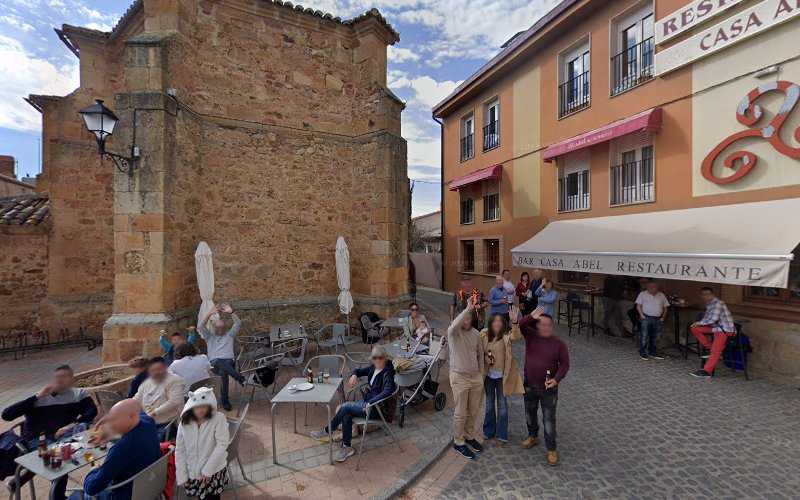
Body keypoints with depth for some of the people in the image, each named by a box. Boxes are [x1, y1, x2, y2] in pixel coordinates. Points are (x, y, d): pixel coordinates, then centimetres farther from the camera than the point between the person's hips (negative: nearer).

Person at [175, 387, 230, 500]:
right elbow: (179, 450, 0)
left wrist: (207, 470, -17)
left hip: (214, 471, -3)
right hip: (191, 472, 3)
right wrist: (181, 475, -1)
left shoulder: (219, 418, -16)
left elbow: (222, 445, -17)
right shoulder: (184, 422, -6)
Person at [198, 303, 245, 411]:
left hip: (229, 361, 1)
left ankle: (225, 400, -33)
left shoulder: (229, 335, 22)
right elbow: (200, 327, 4)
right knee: (221, 363, -39)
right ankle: (239, 377, -52)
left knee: (224, 371, -37)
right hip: (214, 363, -1)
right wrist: (210, 314, -8)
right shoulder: (209, 336, 22)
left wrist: (231, 312, -6)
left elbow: (238, 323, 6)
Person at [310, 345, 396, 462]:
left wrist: (370, 403, -37)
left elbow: (388, 391, -35)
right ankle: (347, 447, -5)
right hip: (366, 400, 7)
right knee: (346, 415, -18)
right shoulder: (373, 367, 3)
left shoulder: (387, 372, -19)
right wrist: (354, 375, -5)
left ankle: (327, 431, 4)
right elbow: (359, 371, 18)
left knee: (345, 407, -17)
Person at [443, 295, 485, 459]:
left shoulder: (476, 333, 0)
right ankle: (458, 442, 27)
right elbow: (454, 325, -43)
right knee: (461, 413, 7)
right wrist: (468, 308, -48)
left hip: (476, 377, 5)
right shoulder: (453, 332, -16)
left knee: (474, 411, 18)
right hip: (460, 378, -5)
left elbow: (480, 355, 12)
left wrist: (481, 374, 13)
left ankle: (469, 436, 40)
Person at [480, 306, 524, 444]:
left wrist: (514, 322, -54)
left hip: (502, 375, -2)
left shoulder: (506, 335, -15)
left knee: (502, 404, 12)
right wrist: (485, 358, -16)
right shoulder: (484, 334, -9)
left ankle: (502, 434, 29)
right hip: (488, 374, 2)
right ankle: (489, 431, 36)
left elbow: (517, 336, -39)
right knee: (489, 404, 18)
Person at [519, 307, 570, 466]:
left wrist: (556, 379, -23)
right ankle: (532, 436, 46)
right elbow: (518, 326, -20)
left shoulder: (559, 343, -12)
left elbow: (565, 364, -10)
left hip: (548, 388, -3)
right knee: (530, 414, 22)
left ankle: (551, 449, 25)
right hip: (529, 385, 3)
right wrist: (532, 316, -32)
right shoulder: (530, 336, -7)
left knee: (549, 420, 5)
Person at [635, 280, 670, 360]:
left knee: (655, 337, 10)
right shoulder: (642, 294, 2)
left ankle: (653, 353, 21)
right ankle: (642, 353, 5)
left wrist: (663, 317, 3)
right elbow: (638, 305, -1)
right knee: (644, 336, -2)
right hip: (646, 318, -4)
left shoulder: (662, 295, 12)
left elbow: (665, 307, 14)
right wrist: (641, 315, -11)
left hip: (658, 319, 4)